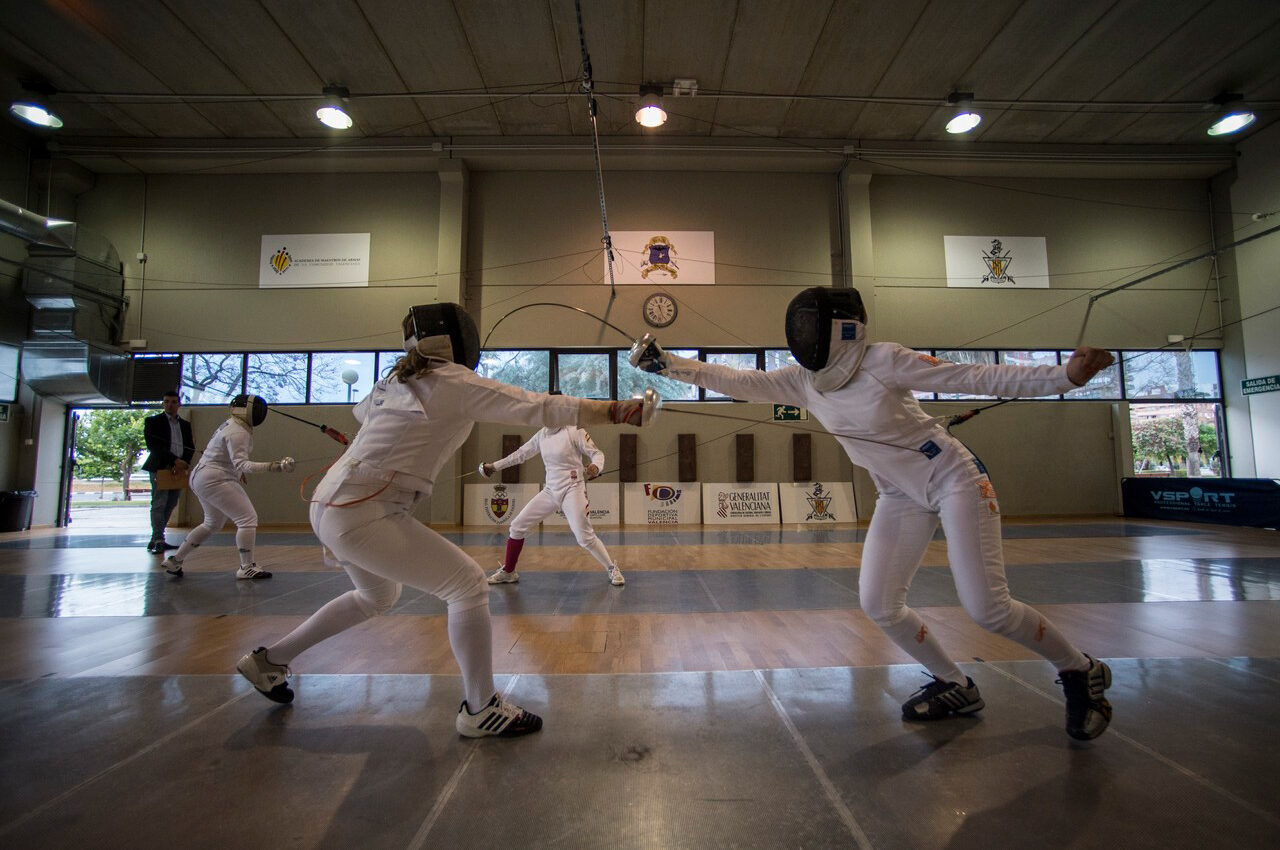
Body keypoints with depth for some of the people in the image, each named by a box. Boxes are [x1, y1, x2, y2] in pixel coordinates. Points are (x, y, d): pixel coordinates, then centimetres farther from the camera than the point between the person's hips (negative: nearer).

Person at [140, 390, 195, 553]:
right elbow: (153, 446, -9)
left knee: (170, 506, 9)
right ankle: (158, 541, -7)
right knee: (159, 505, -9)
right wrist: (174, 460, -18)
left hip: (178, 470, 5)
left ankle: (155, 540, 18)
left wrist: (183, 464, -8)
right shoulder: (153, 421, 2)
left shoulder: (185, 425, 16)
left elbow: (191, 448, 10)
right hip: (160, 468, -5)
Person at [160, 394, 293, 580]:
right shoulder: (237, 432, -21)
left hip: (202, 478, 11)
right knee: (248, 519, -9)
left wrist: (237, 472, 20)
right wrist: (273, 466, -44)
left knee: (213, 523, 24)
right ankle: (247, 568, -5)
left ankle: (175, 561, 30)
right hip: (215, 480, -11)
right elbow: (242, 465, -32)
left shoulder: (232, 425, 10)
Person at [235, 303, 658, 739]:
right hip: (364, 515, -9)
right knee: (467, 585, -4)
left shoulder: (397, 379, 14)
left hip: (331, 505, 9)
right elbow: (540, 407, -16)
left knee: (377, 597, 30)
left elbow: (362, 410, 35)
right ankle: (481, 708, 7)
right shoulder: (458, 383, -10)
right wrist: (621, 410, -17)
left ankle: (269, 661, 42)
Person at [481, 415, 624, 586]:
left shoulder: (574, 431, -12)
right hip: (550, 491, 6)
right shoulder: (542, 434, 6)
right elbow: (521, 454, 18)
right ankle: (507, 572, 23)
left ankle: (612, 570, 7)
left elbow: (596, 453, -12)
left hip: (572, 490, -6)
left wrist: (596, 467, -36)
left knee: (584, 537, -15)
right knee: (517, 526, 5)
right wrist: (495, 466, 23)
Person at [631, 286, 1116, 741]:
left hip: (954, 478, -5)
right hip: (901, 494, 6)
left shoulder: (883, 361, -21)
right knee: (878, 604, -2)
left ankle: (1081, 673, 20)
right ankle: (954, 687, 23)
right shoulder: (802, 380, -6)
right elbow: (736, 382, -7)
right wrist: (665, 362, -11)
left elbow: (976, 378, -18)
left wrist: (1064, 376, -26)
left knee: (987, 608, -11)